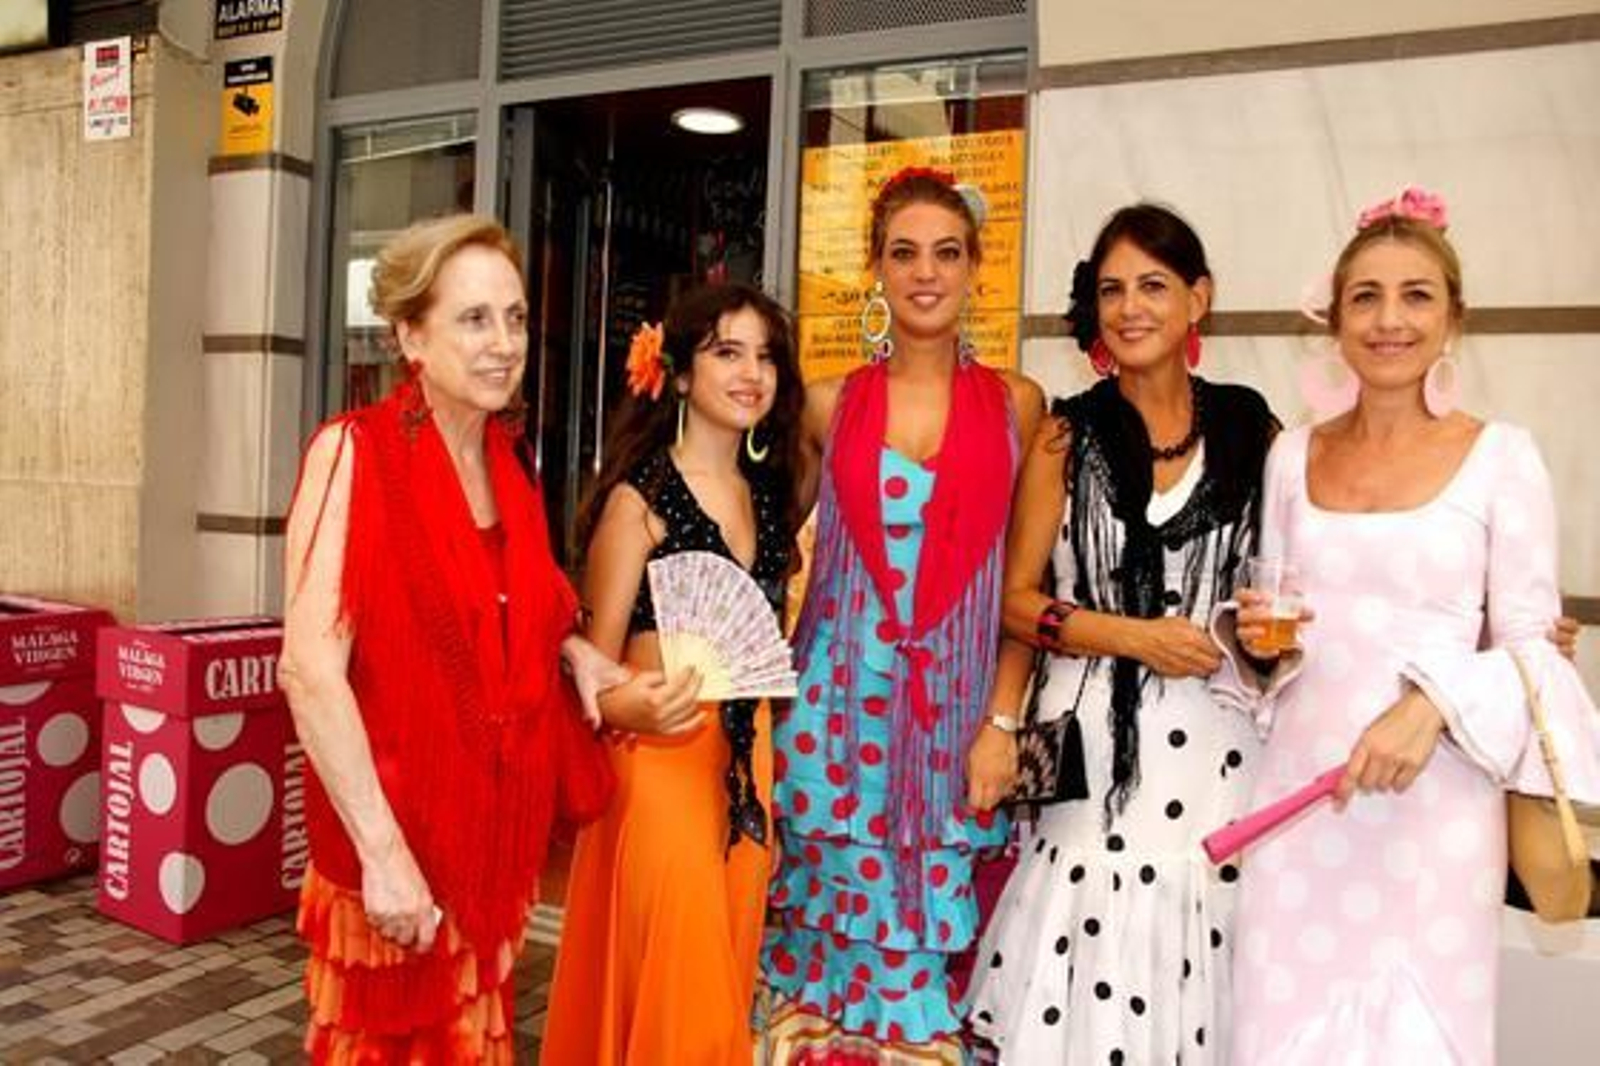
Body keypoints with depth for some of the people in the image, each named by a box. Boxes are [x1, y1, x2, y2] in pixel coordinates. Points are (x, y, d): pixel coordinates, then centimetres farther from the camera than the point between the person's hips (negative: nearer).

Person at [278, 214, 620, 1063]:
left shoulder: (509, 466, 6)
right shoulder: (354, 451, -13)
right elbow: (310, 669, -19)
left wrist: (571, 649, 2)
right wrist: (382, 849, -22)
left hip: (496, 827, 6)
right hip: (394, 842, -6)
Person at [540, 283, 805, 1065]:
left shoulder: (768, 495, 9)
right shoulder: (639, 497, -10)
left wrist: (762, 772, 14)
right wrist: (627, 706, -31)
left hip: (749, 761, 6)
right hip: (660, 759, -6)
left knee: (723, 990, 16)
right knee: (674, 998, 1)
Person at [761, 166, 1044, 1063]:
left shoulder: (1016, 404, 3)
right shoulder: (829, 406, 4)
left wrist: (1004, 721, -5)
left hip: (961, 711, 0)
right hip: (839, 705, 1)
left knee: (935, 937, 6)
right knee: (836, 922, 7)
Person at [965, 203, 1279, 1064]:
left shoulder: (1253, 430, 5)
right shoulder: (1067, 436, 2)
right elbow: (1017, 598, 1)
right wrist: (1135, 636, -11)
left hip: (1215, 744, 1)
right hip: (1092, 742, -1)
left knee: (1197, 992, 6)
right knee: (1084, 992, 3)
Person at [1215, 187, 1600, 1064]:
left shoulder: (1502, 456, -3)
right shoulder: (1293, 454, 6)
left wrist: (1433, 705, -21)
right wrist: (1258, 640, -7)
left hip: (1435, 803, -2)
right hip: (1299, 793, 3)